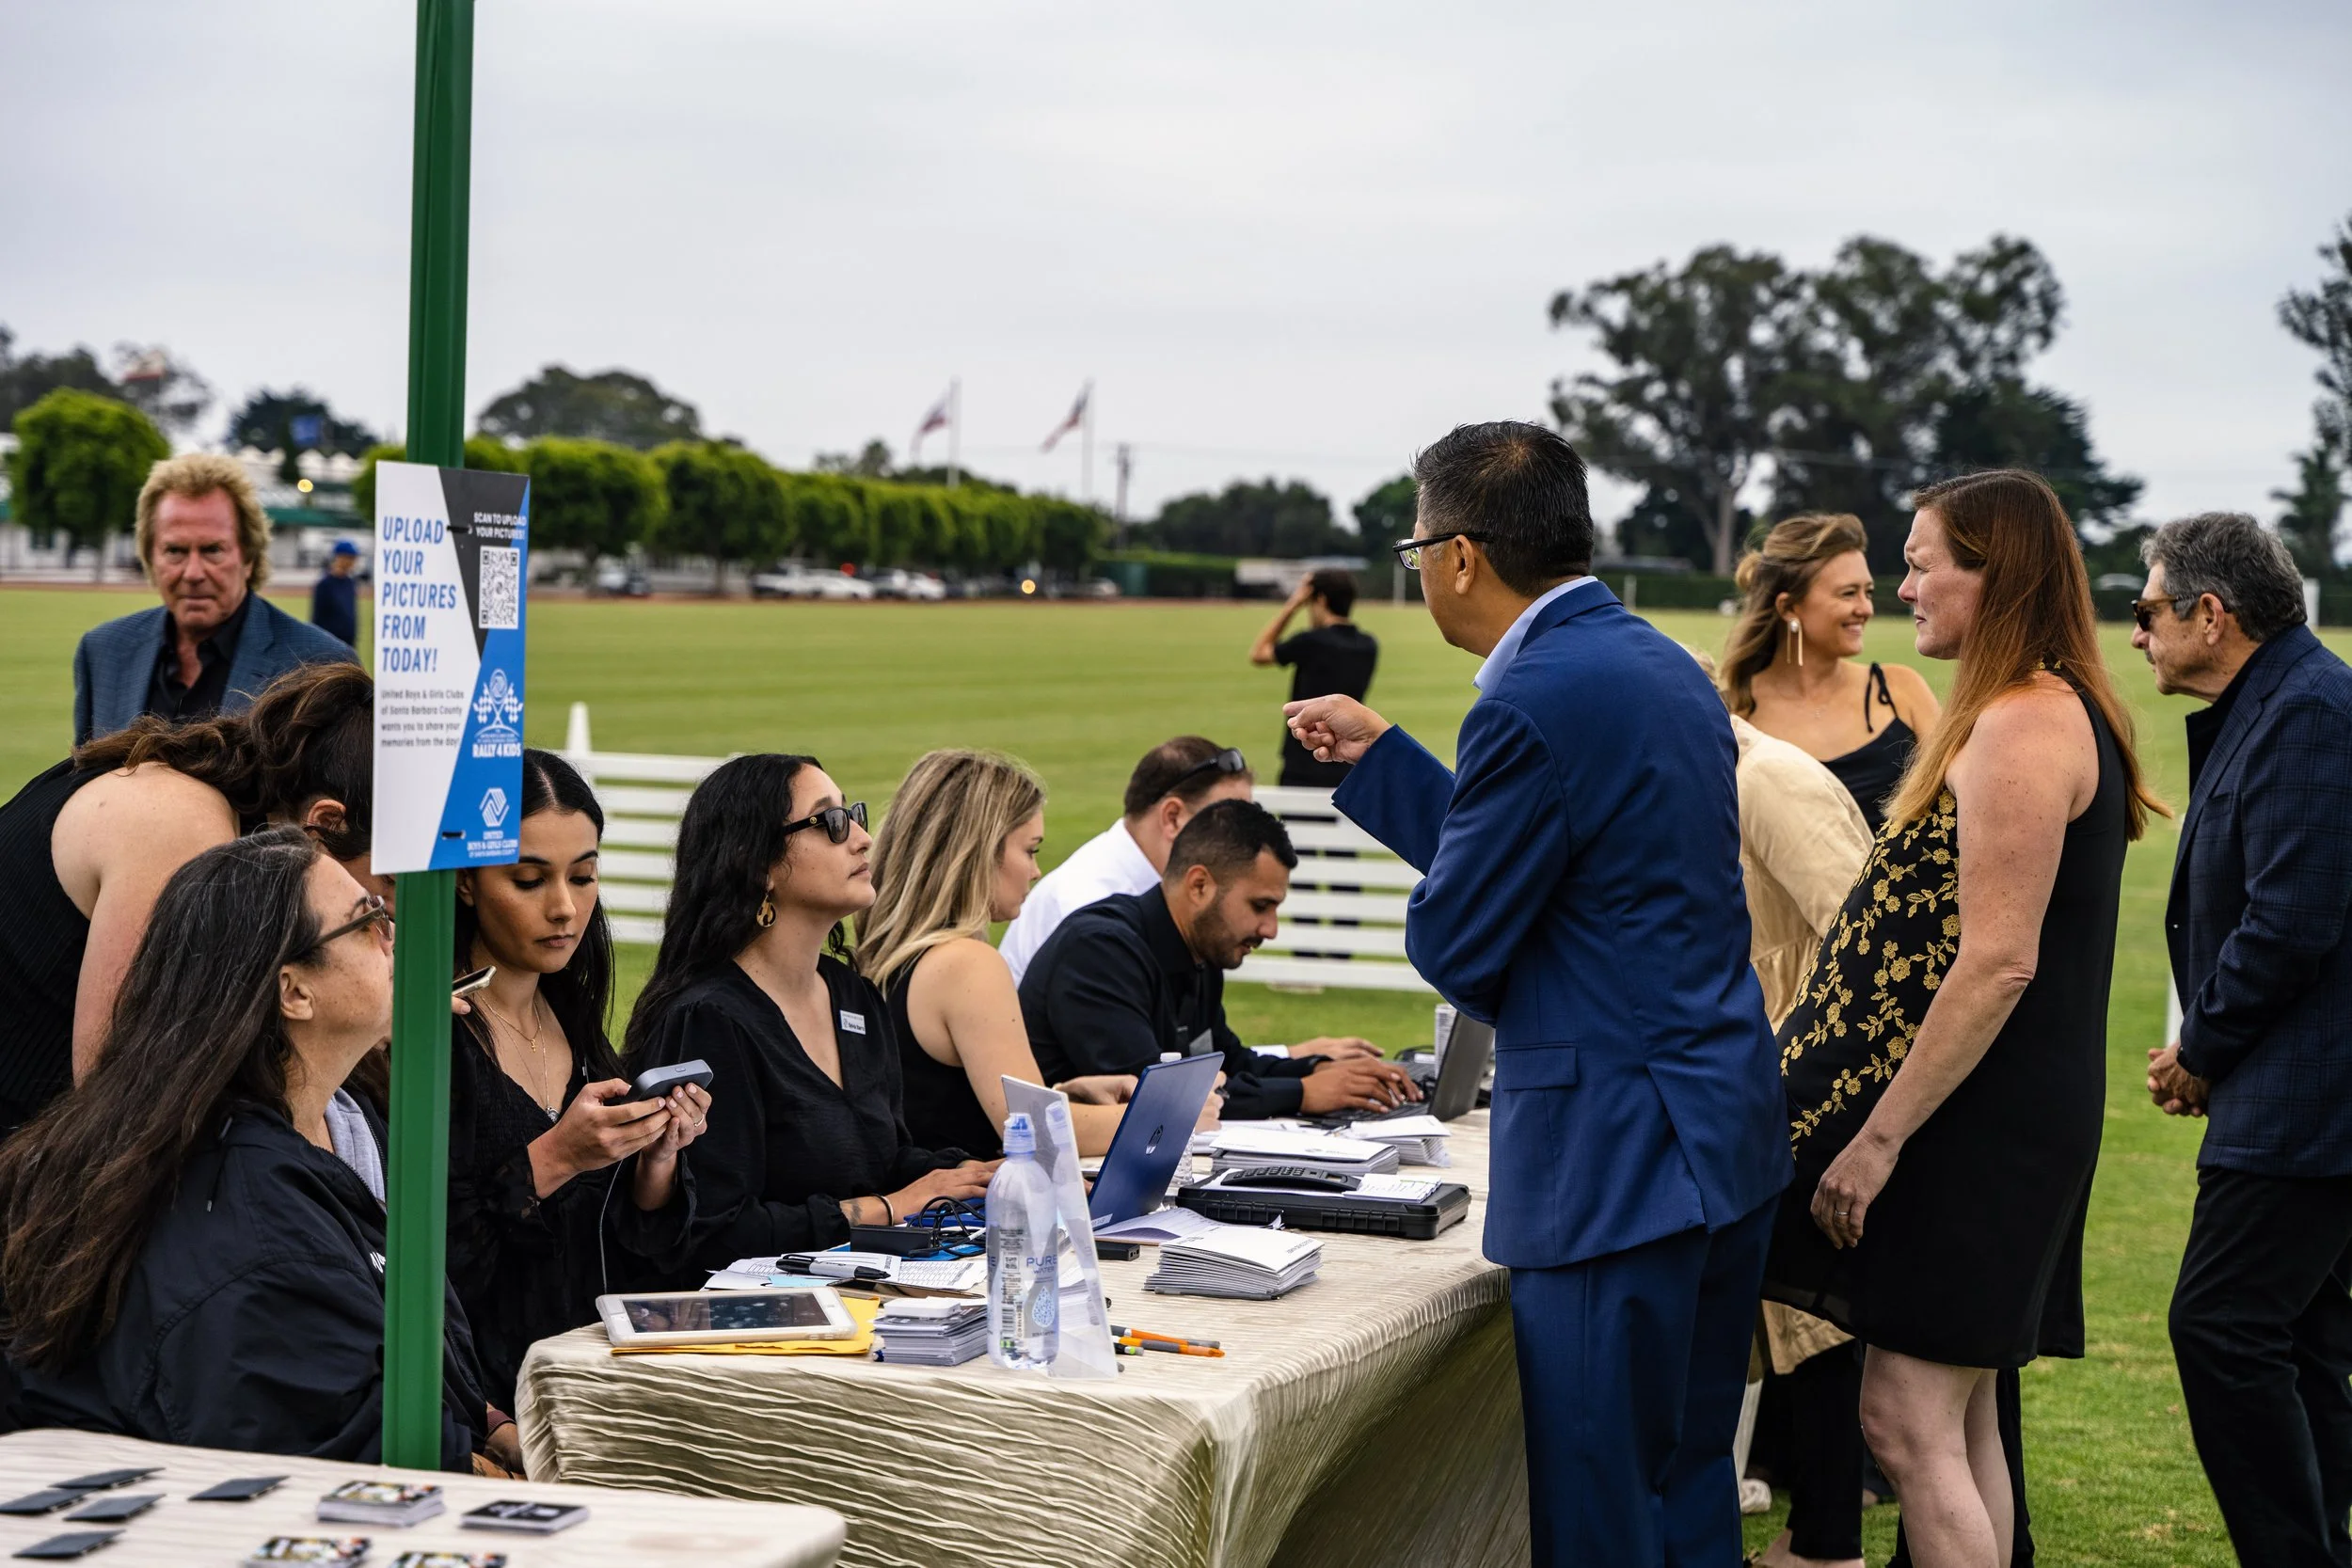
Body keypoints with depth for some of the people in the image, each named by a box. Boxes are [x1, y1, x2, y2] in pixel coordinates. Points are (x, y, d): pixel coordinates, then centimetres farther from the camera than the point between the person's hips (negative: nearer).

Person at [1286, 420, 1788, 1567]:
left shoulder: (1534, 702, -19)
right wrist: (1378, 756, 24)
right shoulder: (1664, 665, 12)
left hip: (1616, 1159, -10)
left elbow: (1454, 945, -12)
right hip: (1727, 1134, 10)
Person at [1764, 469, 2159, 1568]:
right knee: (1960, 1421, 14)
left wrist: (1879, 1136, -20)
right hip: (2005, 1117, 11)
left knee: (1909, 1423, -9)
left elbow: (1998, 962, -23)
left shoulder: (2023, 724, -17)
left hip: (1972, 1121, -11)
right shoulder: (2063, 713, 16)